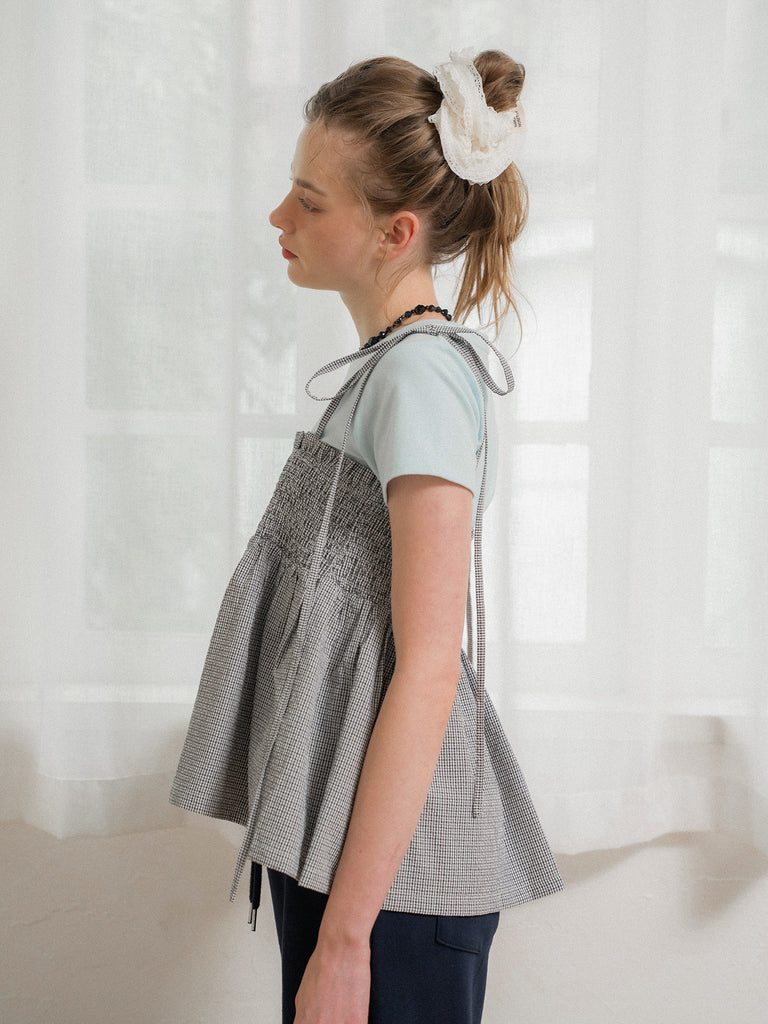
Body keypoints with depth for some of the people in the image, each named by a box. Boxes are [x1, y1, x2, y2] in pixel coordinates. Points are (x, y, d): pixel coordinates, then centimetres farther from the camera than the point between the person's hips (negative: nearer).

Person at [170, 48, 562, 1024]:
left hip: (395, 864, -9)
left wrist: (346, 934, -21)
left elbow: (428, 666, -20)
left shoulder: (420, 370, -15)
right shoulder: (386, 366, 13)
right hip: (334, 833, 9)